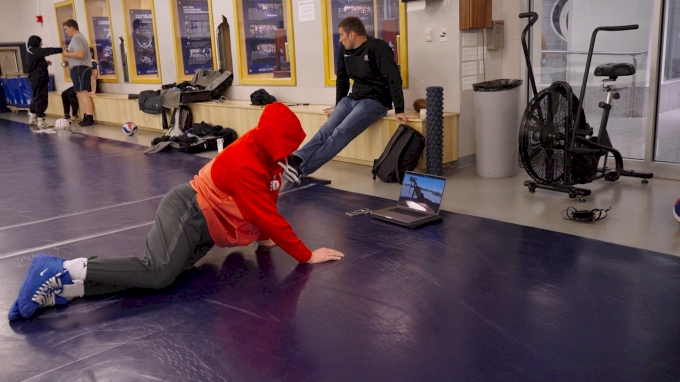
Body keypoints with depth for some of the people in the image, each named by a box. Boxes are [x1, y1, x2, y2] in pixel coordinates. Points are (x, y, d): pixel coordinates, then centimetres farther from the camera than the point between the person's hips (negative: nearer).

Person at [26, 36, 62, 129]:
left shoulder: (31, 52, 19)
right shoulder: (35, 51, -11)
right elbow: (48, 51, -23)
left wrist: (45, 63, 10)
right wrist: (61, 49, -26)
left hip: (35, 79, 10)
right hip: (39, 79, -10)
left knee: (37, 97, 20)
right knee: (41, 98, -11)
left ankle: (32, 118, 29)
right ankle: (40, 121, -15)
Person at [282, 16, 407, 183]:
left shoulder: (378, 48, -14)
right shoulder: (344, 50, 8)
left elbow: (394, 79, -17)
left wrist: (399, 111, -21)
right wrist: (338, 107, 24)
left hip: (375, 101, -7)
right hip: (352, 99, 7)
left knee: (341, 133, -26)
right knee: (326, 129, -18)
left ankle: (301, 169, -37)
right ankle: (295, 159, -36)